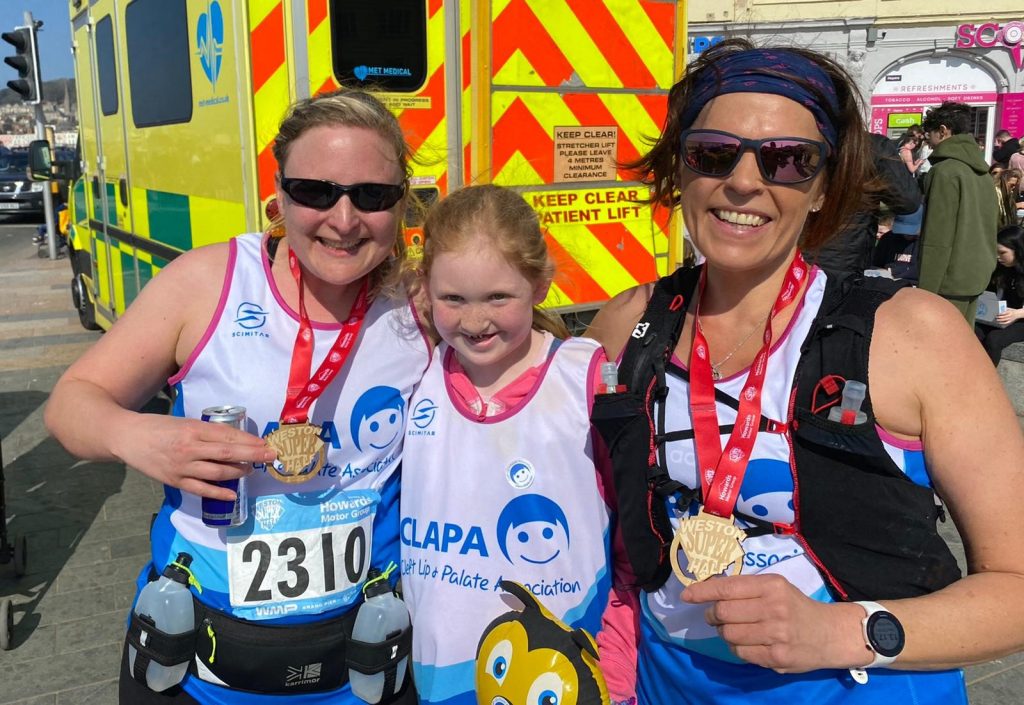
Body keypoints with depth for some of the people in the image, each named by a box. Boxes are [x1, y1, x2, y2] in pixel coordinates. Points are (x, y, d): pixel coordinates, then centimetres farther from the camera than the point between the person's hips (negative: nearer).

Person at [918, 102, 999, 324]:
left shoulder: (945, 171, -13)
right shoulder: (982, 172, 13)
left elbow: (937, 239, -17)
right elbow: (989, 227, 18)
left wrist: (926, 289, -15)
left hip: (950, 279, -8)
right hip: (977, 275, 8)